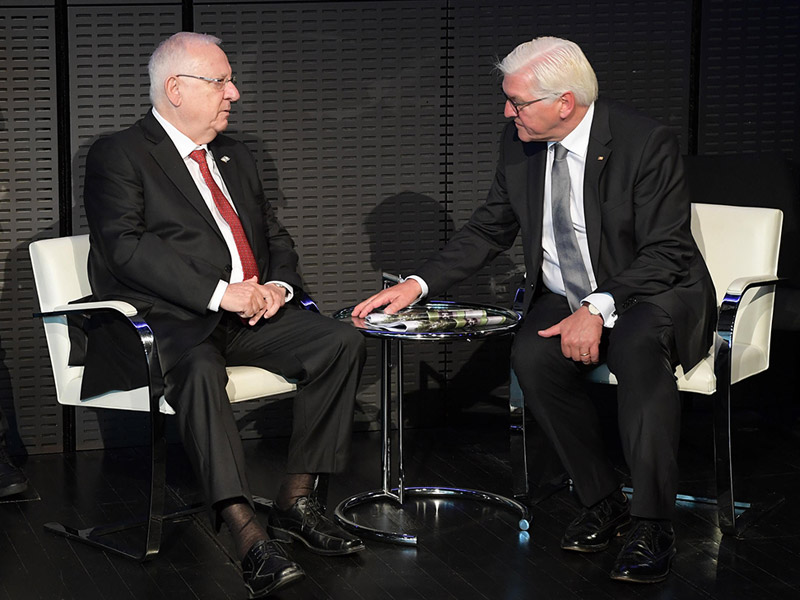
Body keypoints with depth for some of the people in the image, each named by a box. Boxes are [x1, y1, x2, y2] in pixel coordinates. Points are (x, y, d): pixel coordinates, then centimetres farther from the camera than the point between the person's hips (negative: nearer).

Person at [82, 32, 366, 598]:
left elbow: (276, 237, 24)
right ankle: (248, 535, -44)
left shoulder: (236, 157, 24)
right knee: (201, 369, -39)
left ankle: (297, 501, -12)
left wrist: (278, 285, -1)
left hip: (253, 314, 7)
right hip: (169, 319, -7)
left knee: (343, 341, -17)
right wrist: (218, 294, -22)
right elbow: (128, 247, -14)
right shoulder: (118, 155, 0)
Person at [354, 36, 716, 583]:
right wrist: (418, 284, -3)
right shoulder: (520, 142, 0)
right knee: (532, 357, -27)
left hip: (654, 296, -5)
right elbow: (490, 230, 10)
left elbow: (665, 252, -20)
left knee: (637, 344, -38)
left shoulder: (647, 143, -18)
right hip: (563, 299, 5)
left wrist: (598, 309, -32)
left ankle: (652, 526, -31)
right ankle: (603, 503, -11)